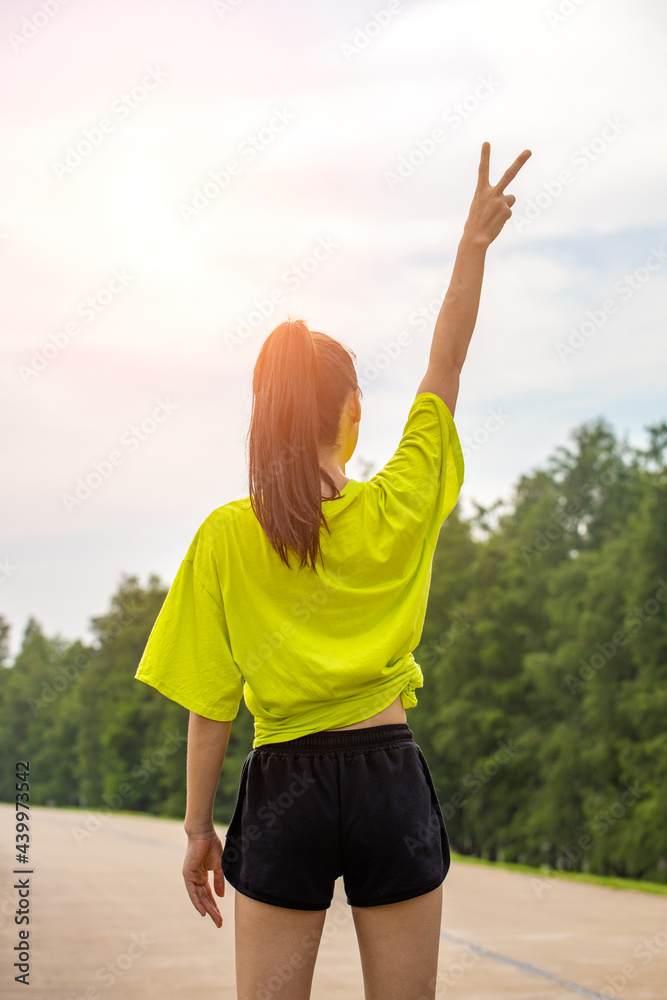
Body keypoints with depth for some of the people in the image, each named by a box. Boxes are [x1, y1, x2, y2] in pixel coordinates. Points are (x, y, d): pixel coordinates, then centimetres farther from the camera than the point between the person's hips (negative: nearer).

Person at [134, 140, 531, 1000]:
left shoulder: (226, 537, -7)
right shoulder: (397, 510, -6)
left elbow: (209, 705, -4)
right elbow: (444, 366, 6)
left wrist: (199, 828, 6)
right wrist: (475, 242, 10)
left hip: (284, 788, -1)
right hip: (390, 779, 1)